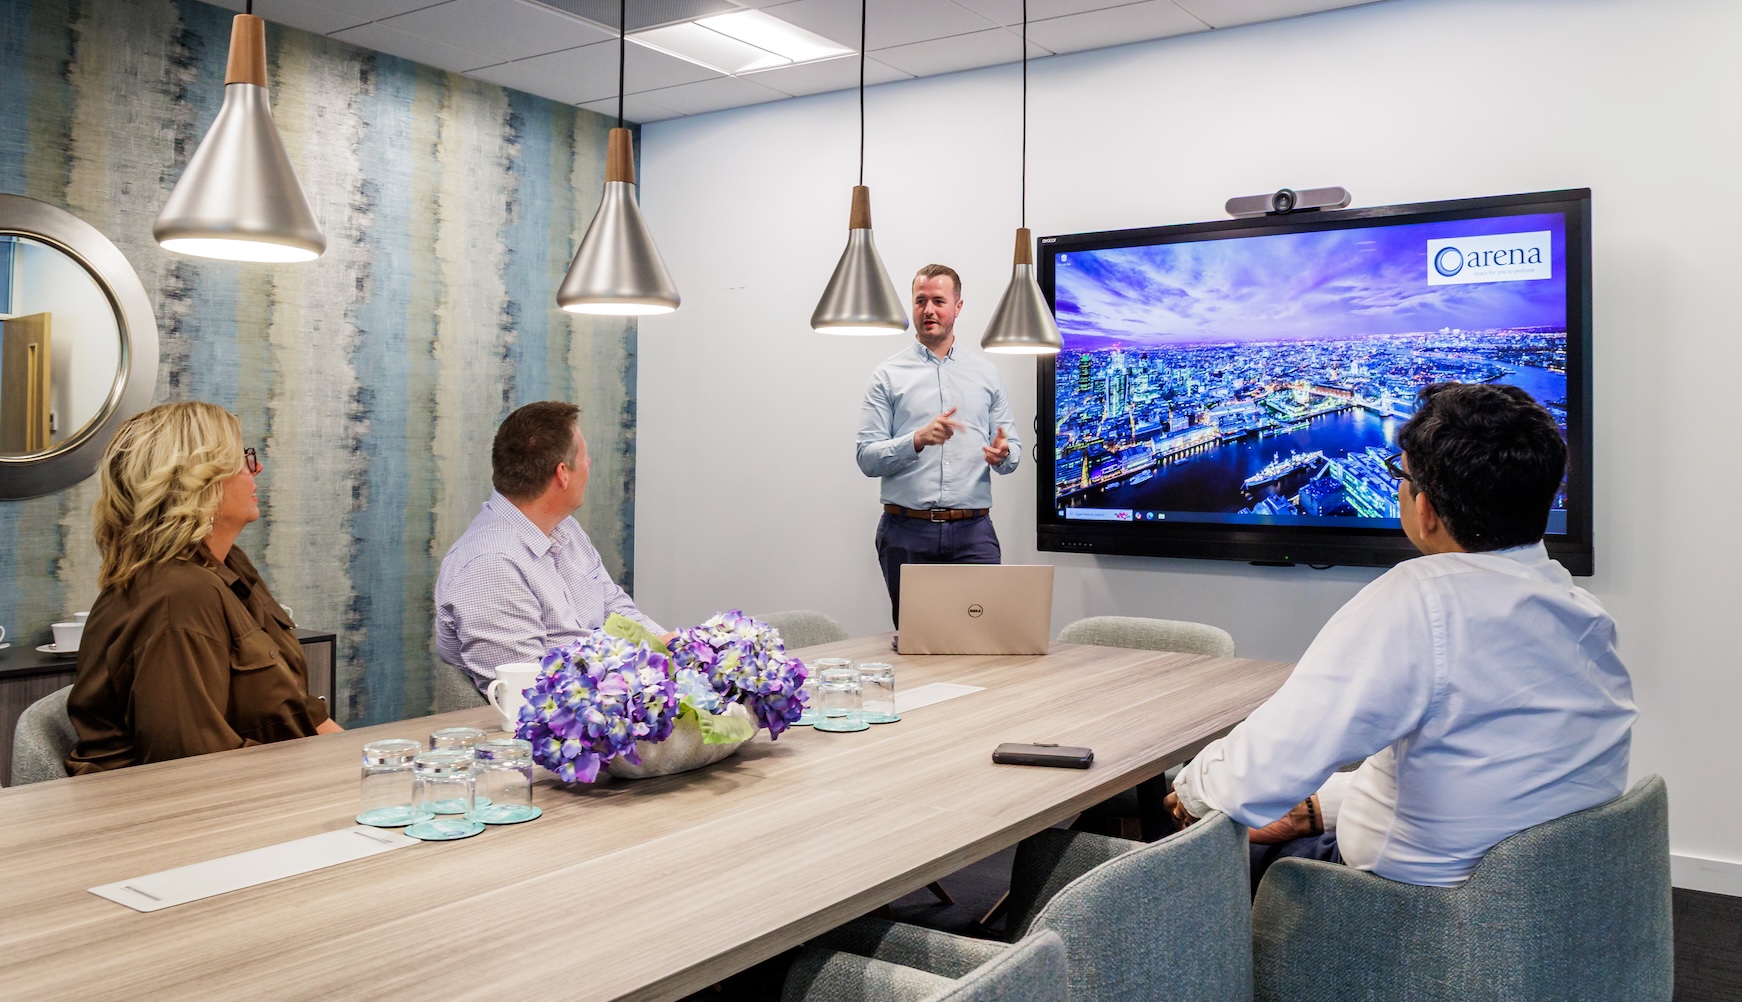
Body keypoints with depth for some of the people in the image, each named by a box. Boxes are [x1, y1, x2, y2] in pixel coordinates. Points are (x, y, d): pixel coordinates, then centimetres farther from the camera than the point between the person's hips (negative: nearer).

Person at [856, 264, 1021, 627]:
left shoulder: (986, 374, 13)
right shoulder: (888, 375, 6)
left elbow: (1013, 448, 12)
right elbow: (867, 458, -2)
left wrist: (1002, 454, -11)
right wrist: (918, 440, -18)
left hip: (973, 531, 1)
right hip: (907, 531, -1)